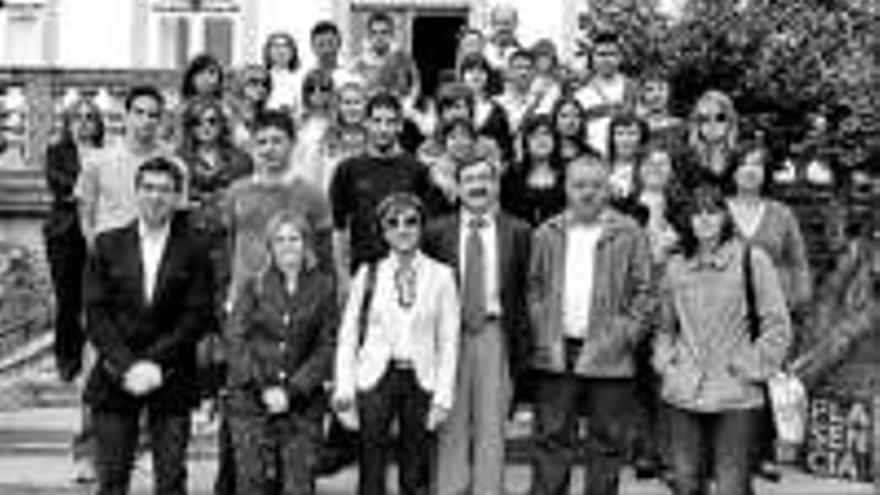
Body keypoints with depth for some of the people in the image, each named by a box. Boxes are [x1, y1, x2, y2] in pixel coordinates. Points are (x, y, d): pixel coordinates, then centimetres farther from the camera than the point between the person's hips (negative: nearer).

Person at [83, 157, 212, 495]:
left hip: (171, 380, -1)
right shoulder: (108, 245, 6)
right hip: (115, 379, 1)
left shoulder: (193, 250, 1)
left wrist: (156, 363, -13)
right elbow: (95, 313, 1)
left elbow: (197, 315, -4)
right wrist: (125, 366, -11)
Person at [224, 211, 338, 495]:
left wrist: (292, 391, -8)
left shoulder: (323, 287, 4)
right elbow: (236, 340, 1)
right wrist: (262, 389, -9)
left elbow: (327, 347, 0)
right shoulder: (255, 286, 6)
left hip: (303, 405, 0)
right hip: (250, 401, 1)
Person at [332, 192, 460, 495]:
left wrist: (444, 397, -4)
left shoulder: (441, 276, 2)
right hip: (375, 379, 0)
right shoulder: (368, 274, 4)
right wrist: (344, 389, -3)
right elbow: (347, 336, 5)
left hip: (420, 381, 0)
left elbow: (448, 342, 1)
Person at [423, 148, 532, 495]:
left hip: (495, 334, 0)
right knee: (451, 426, 5)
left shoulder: (518, 232, 4)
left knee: (492, 424, 4)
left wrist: (521, 346, -2)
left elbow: (525, 293, 3)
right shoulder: (437, 232, 5)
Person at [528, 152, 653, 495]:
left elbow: (644, 294, 0)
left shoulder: (629, 234, 0)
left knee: (607, 443, 7)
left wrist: (624, 336, -10)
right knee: (551, 439, 7)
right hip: (557, 354, 2)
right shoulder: (547, 234, 8)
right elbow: (534, 289, 11)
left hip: (608, 358, -2)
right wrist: (544, 336, 0)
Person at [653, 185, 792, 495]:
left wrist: (750, 369, -7)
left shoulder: (751, 260, -3)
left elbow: (778, 327, -1)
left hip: (736, 398, -3)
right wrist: (665, 362, 6)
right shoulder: (676, 266, 8)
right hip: (683, 394, 4)